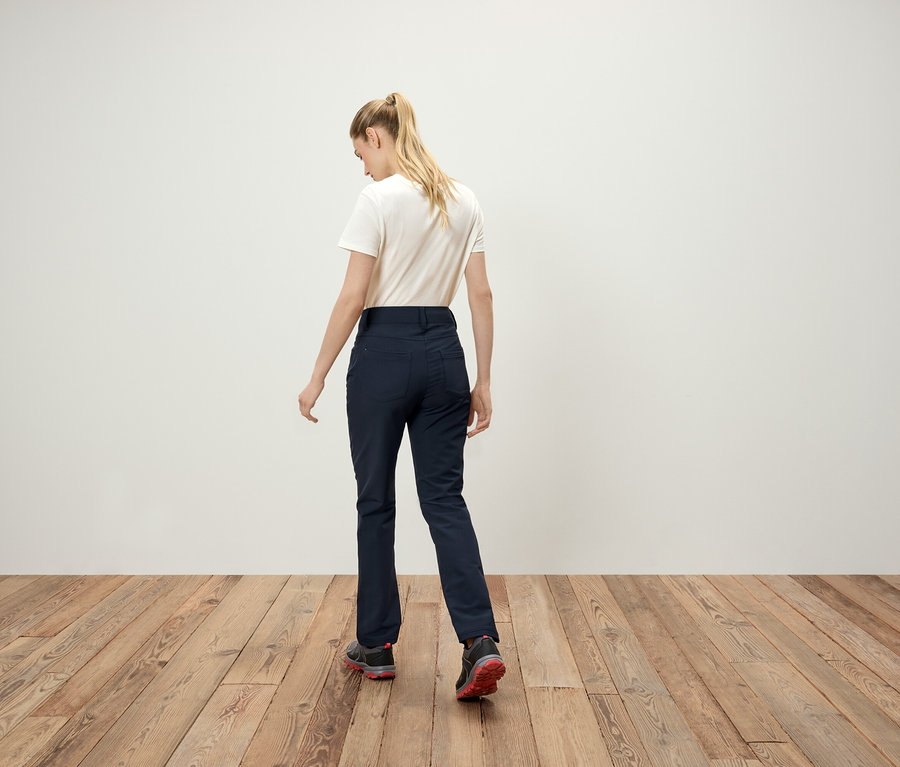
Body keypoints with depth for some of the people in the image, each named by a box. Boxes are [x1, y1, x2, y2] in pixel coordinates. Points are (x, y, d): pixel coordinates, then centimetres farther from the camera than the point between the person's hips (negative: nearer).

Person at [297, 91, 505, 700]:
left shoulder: (379, 199, -11)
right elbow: (481, 294, 6)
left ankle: (377, 645, 20)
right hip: (443, 352, 5)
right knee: (445, 499, 8)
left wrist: (318, 377, -7)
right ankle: (480, 642, -6)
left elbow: (353, 297, -15)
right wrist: (483, 380, 10)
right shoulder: (464, 199, 8)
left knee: (376, 500, 9)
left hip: (384, 353, -5)